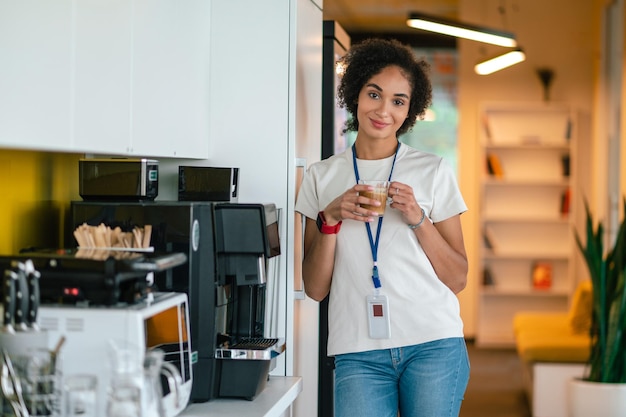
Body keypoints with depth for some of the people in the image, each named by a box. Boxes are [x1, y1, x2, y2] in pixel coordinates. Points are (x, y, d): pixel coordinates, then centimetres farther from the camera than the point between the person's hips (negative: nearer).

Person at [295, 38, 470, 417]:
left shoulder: (433, 171, 6)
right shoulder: (322, 177, 10)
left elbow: (458, 279, 5)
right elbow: (315, 288, 6)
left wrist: (419, 219, -8)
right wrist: (330, 219, -7)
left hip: (433, 345, 0)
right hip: (359, 353, 1)